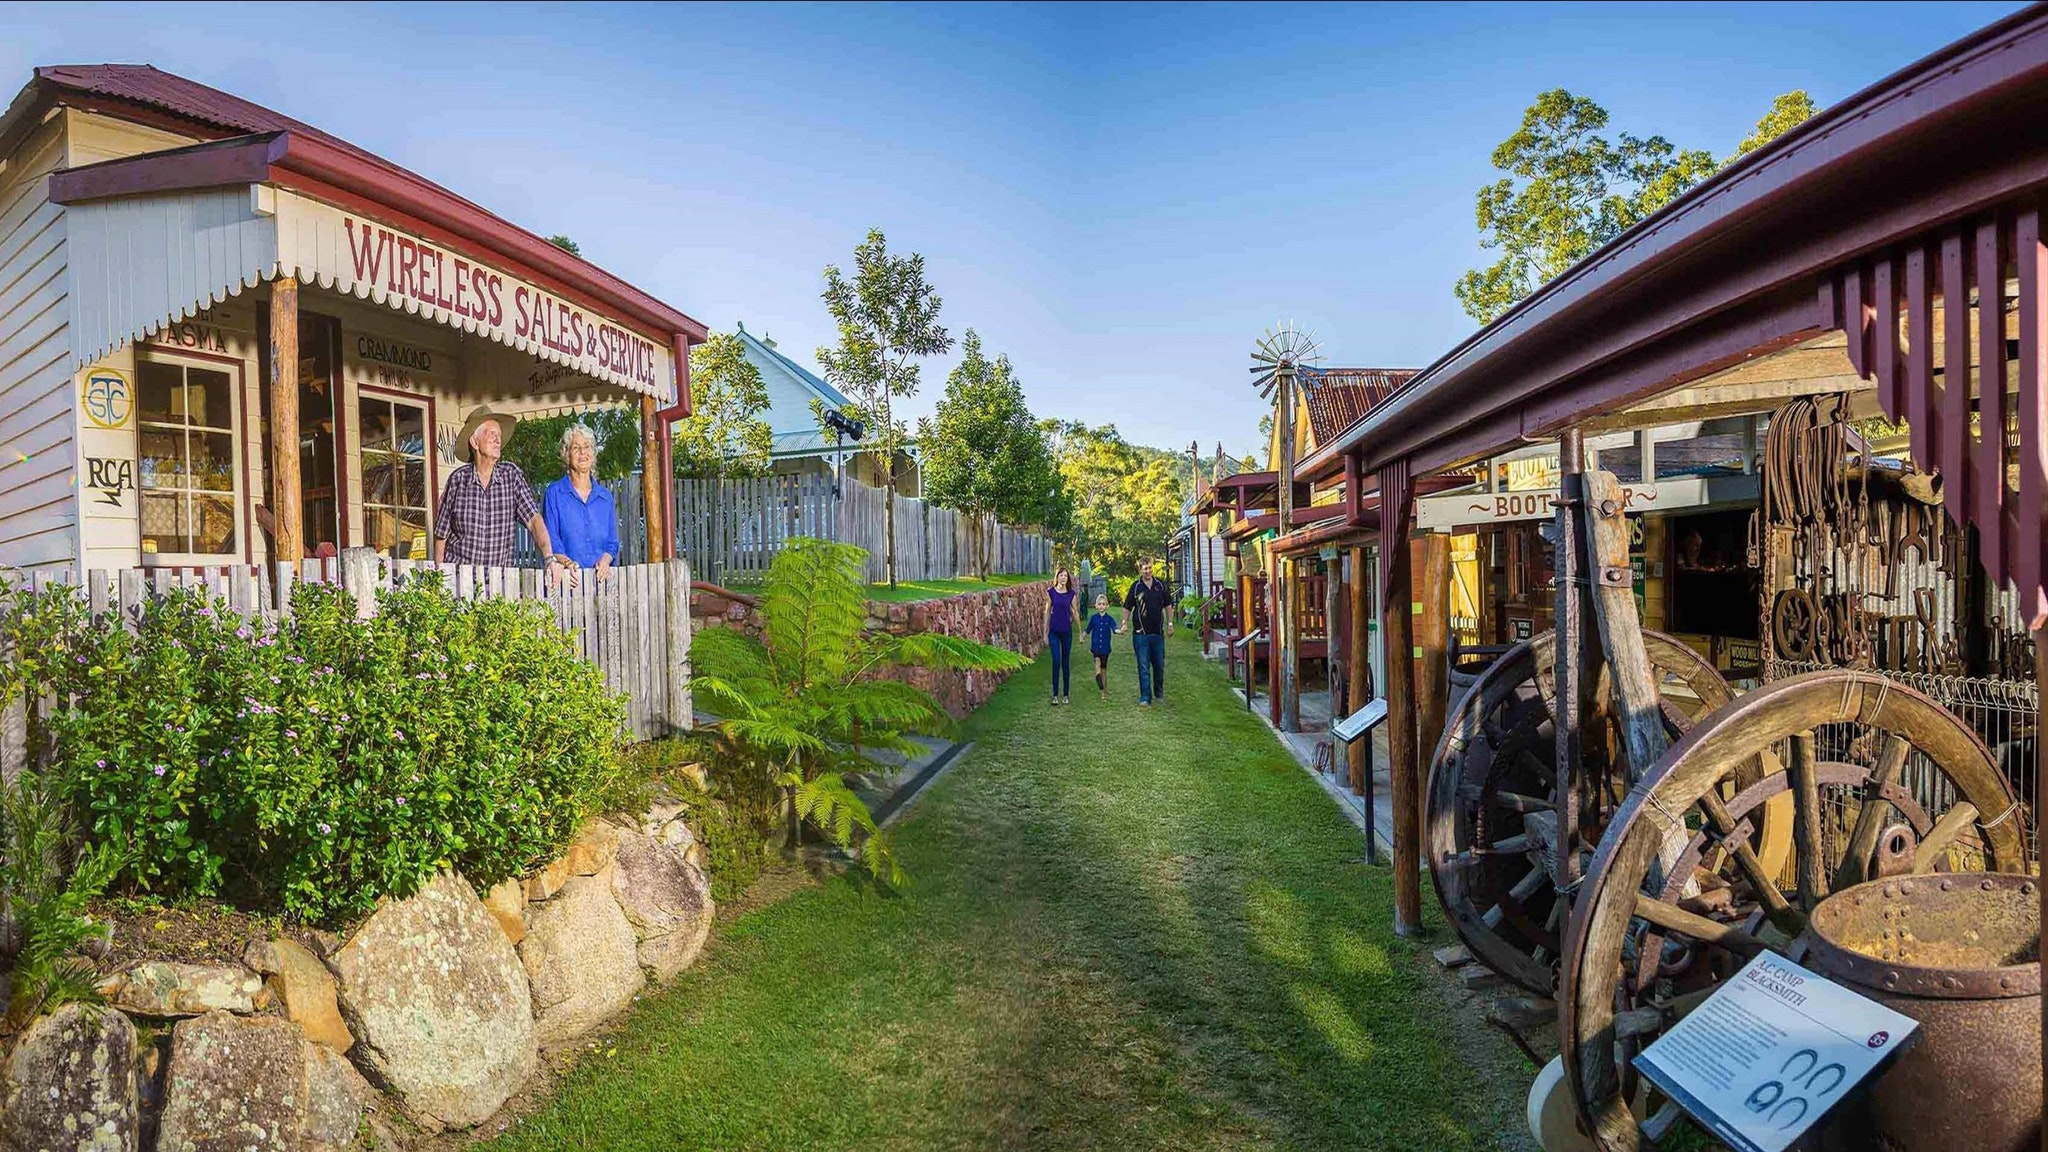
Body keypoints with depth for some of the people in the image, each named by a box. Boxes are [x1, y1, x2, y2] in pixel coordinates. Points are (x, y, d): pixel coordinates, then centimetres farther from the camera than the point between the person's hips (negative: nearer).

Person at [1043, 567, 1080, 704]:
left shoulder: (1072, 594, 1)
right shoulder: (1051, 592, -1)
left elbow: (1075, 613, 7)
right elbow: (1047, 612, 3)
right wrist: (1045, 633, 2)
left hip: (1067, 631, 1)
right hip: (1054, 631, -1)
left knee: (1066, 663, 7)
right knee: (1056, 661, -7)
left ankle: (1066, 694, 16)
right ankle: (1055, 695, 2)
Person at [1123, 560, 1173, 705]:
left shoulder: (1160, 584, 3)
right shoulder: (1136, 586, -4)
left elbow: (1167, 605, 12)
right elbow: (1127, 607, 2)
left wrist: (1170, 624, 9)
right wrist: (1125, 623, -10)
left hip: (1158, 632, 3)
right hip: (1141, 633, -3)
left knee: (1159, 665, 14)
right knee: (1144, 667, -2)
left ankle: (1159, 692, 32)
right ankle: (1145, 697, 2)